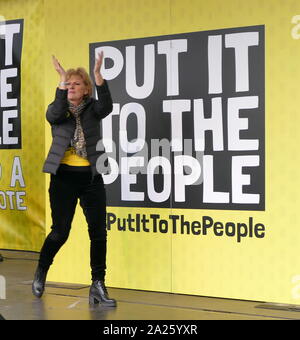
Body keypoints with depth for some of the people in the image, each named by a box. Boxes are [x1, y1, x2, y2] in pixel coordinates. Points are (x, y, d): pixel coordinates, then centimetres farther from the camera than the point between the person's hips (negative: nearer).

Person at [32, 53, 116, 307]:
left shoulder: (92, 108, 4)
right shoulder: (57, 108, 4)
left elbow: (106, 107, -19)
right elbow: (55, 116, -21)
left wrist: (98, 75, -31)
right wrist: (62, 81, -28)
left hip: (91, 177, 1)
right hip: (64, 176, -1)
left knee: (98, 231, -2)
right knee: (60, 231, 1)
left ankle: (98, 286, 5)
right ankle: (41, 272, 27)